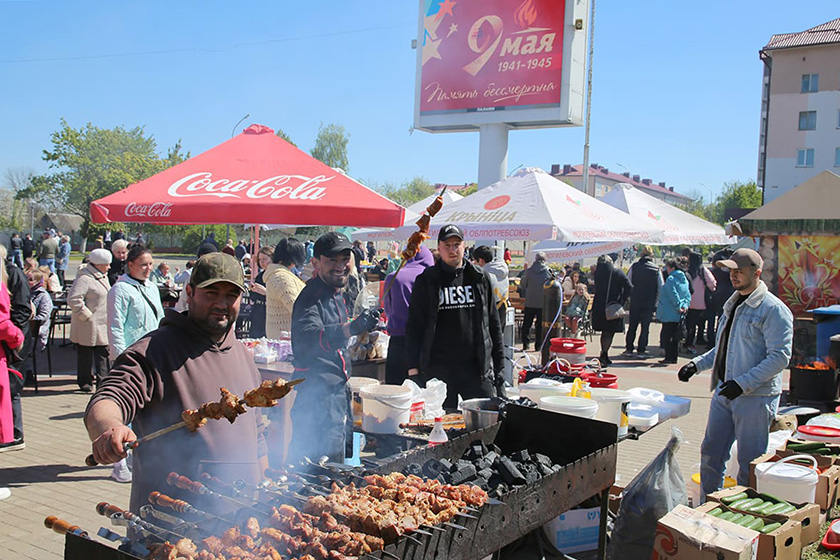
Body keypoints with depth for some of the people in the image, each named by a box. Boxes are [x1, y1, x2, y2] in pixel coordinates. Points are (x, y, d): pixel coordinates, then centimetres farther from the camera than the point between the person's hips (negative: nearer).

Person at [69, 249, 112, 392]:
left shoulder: (103, 277, 14)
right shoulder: (84, 278, -16)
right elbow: (73, 299, -25)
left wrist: (110, 318, 18)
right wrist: (86, 315, -19)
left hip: (103, 324, 8)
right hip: (88, 326, -8)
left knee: (103, 353, 5)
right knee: (85, 355, 5)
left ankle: (103, 382, 9)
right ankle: (85, 382, 17)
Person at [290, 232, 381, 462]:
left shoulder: (336, 294, 14)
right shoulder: (311, 297, -18)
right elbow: (306, 339, -40)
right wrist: (351, 328, -53)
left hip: (337, 393, 10)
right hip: (318, 398, -10)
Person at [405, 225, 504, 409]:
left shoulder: (481, 278, 9)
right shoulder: (426, 281, 3)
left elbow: (493, 323, 13)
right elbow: (413, 326, 3)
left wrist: (498, 364, 9)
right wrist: (413, 369, -4)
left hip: (477, 366, 2)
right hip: (438, 369, -1)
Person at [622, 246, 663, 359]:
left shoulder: (634, 266, -1)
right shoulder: (656, 269, -3)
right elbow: (661, 288, -1)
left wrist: (630, 298, 14)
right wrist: (656, 302, 6)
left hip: (635, 302, 1)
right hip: (649, 303, -1)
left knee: (632, 326, 11)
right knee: (645, 327, 4)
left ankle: (629, 349, 14)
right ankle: (641, 350, 3)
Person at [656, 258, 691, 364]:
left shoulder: (671, 279, -13)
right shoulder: (684, 279, 12)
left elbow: (673, 295, -19)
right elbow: (688, 295, 10)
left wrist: (678, 306, -14)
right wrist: (685, 305, 0)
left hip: (669, 314, -8)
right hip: (679, 315, 8)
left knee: (666, 335, -2)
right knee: (675, 336, 13)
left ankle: (669, 358, -4)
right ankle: (674, 358, 16)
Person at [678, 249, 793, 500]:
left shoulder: (774, 310, -12)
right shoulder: (732, 304, 14)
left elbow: (780, 357, -18)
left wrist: (743, 383, -24)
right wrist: (697, 364, 10)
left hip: (755, 397, -8)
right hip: (723, 393, 8)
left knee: (750, 463, 2)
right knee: (710, 453, 13)